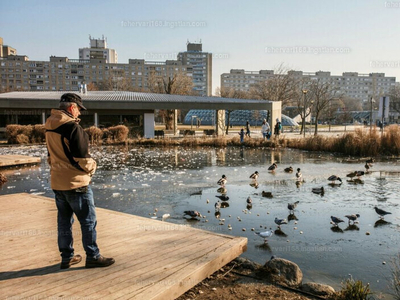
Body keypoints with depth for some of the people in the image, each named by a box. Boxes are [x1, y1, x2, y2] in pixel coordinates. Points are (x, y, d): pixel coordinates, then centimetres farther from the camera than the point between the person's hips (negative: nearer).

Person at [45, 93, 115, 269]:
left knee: (64, 221, 15)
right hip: (76, 182, -8)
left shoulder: (49, 128, 9)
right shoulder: (73, 127, -18)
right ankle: (92, 257, 10)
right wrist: (92, 168, 0)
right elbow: (82, 158, -18)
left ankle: (67, 257, 24)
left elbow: (50, 156, 17)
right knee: (88, 221, 3)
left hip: (57, 182, 8)